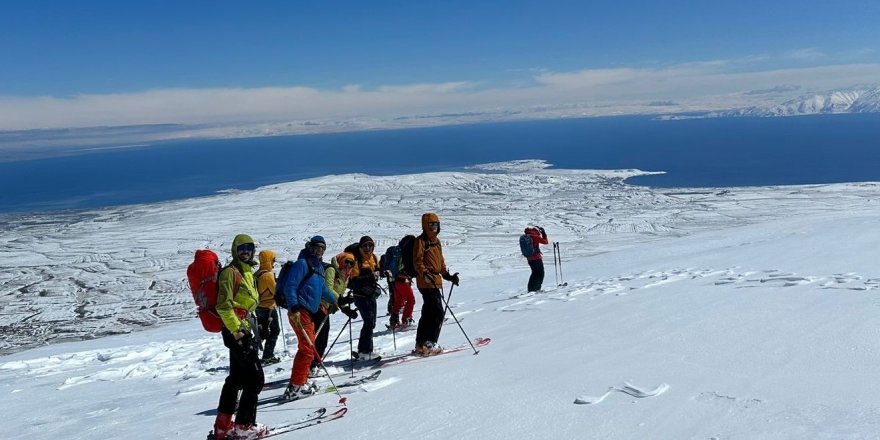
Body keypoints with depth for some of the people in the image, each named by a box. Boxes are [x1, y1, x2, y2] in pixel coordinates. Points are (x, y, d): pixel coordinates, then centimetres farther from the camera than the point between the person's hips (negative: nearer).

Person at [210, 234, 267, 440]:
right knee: (255, 378, -8)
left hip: (243, 329, 10)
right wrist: (238, 332, -22)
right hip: (236, 330, -10)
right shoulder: (230, 272, -12)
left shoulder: (247, 272, 17)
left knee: (237, 378, 14)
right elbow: (223, 306, -18)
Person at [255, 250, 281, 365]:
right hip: (269, 307, -8)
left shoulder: (257, 274, 8)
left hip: (259, 307, 8)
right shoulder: (268, 275, -19)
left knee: (263, 332, 17)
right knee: (274, 331, 4)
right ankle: (268, 356, 4)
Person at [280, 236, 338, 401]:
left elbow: (322, 288, 34)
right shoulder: (302, 263, -9)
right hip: (299, 312, -10)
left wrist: (334, 300, 45)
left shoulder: (318, 266, 19)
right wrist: (294, 307, -29)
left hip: (308, 313, 10)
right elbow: (290, 286, -18)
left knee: (307, 347, 14)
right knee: (308, 349, -12)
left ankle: (300, 383, 23)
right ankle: (296, 387, -9)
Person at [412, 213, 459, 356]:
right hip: (427, 282, -9)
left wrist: (447, 275, 19)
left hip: (436, 281, 9)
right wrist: (425, 274, -29)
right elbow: (417, 261, -15)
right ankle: (429, 344, -8)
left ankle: (420, 345, 20)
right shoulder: (421, 241, -7)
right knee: (438, 312, -12)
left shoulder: (436, 241, 19)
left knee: (428, 313, 13)